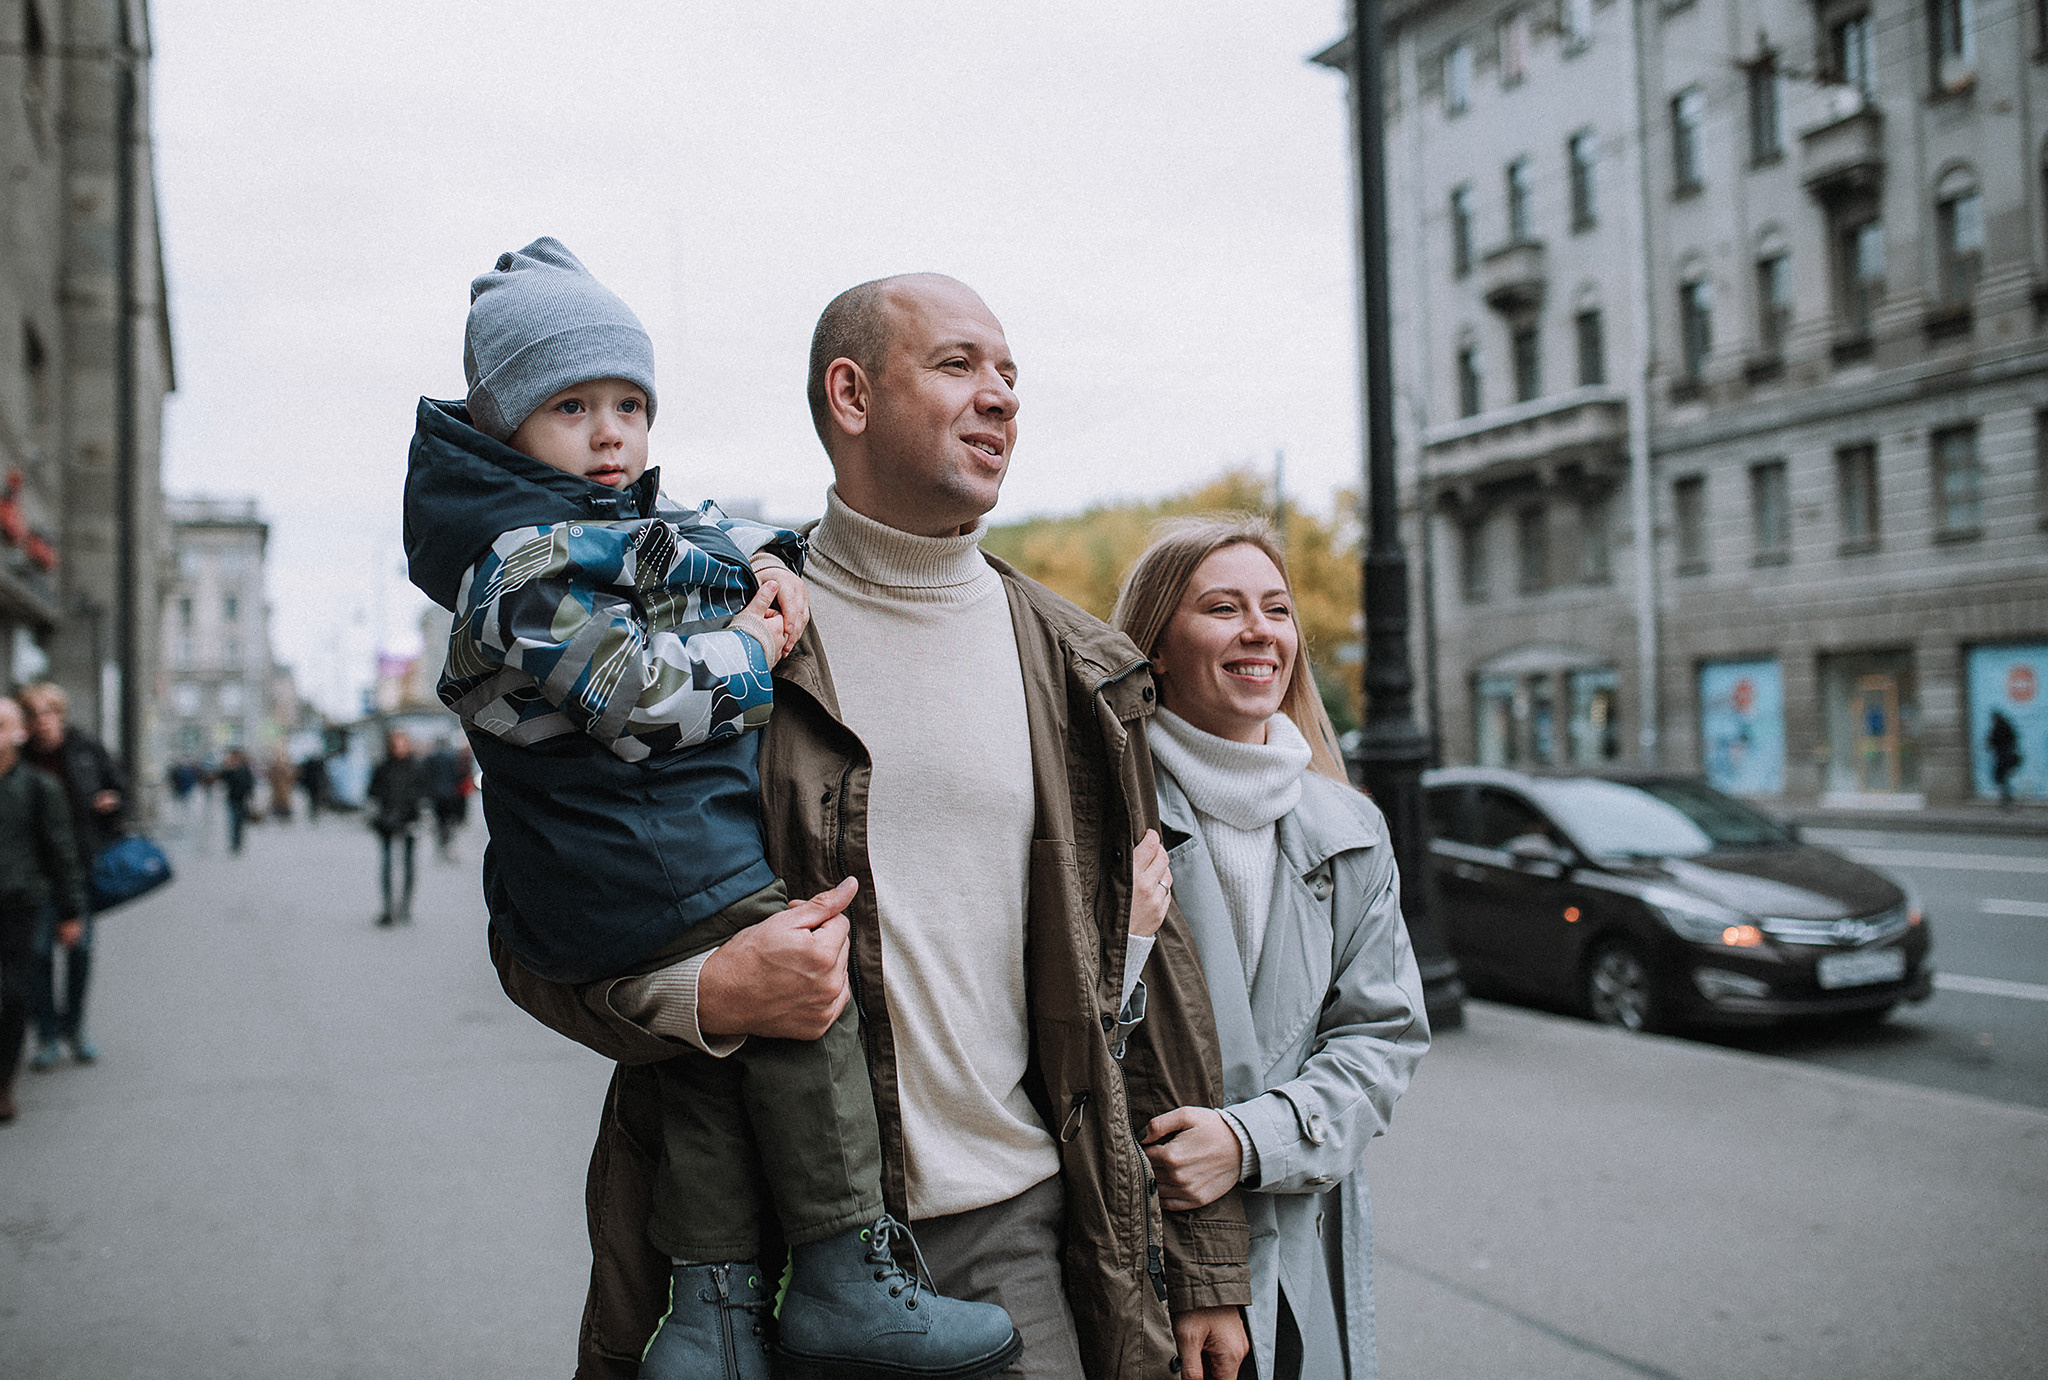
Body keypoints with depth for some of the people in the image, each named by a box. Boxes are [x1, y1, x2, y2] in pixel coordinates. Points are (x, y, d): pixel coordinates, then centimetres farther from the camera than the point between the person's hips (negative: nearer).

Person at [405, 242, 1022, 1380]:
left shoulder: (653, 525, 15)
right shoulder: (522, 564, -14)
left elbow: (736, 543, 30)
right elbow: (643, 696, -22)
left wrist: (774, 563, 7)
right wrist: (755, 649, -9)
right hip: (645, 872, -10)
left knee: (711, 1057, 10)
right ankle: (841, 1283, -1)